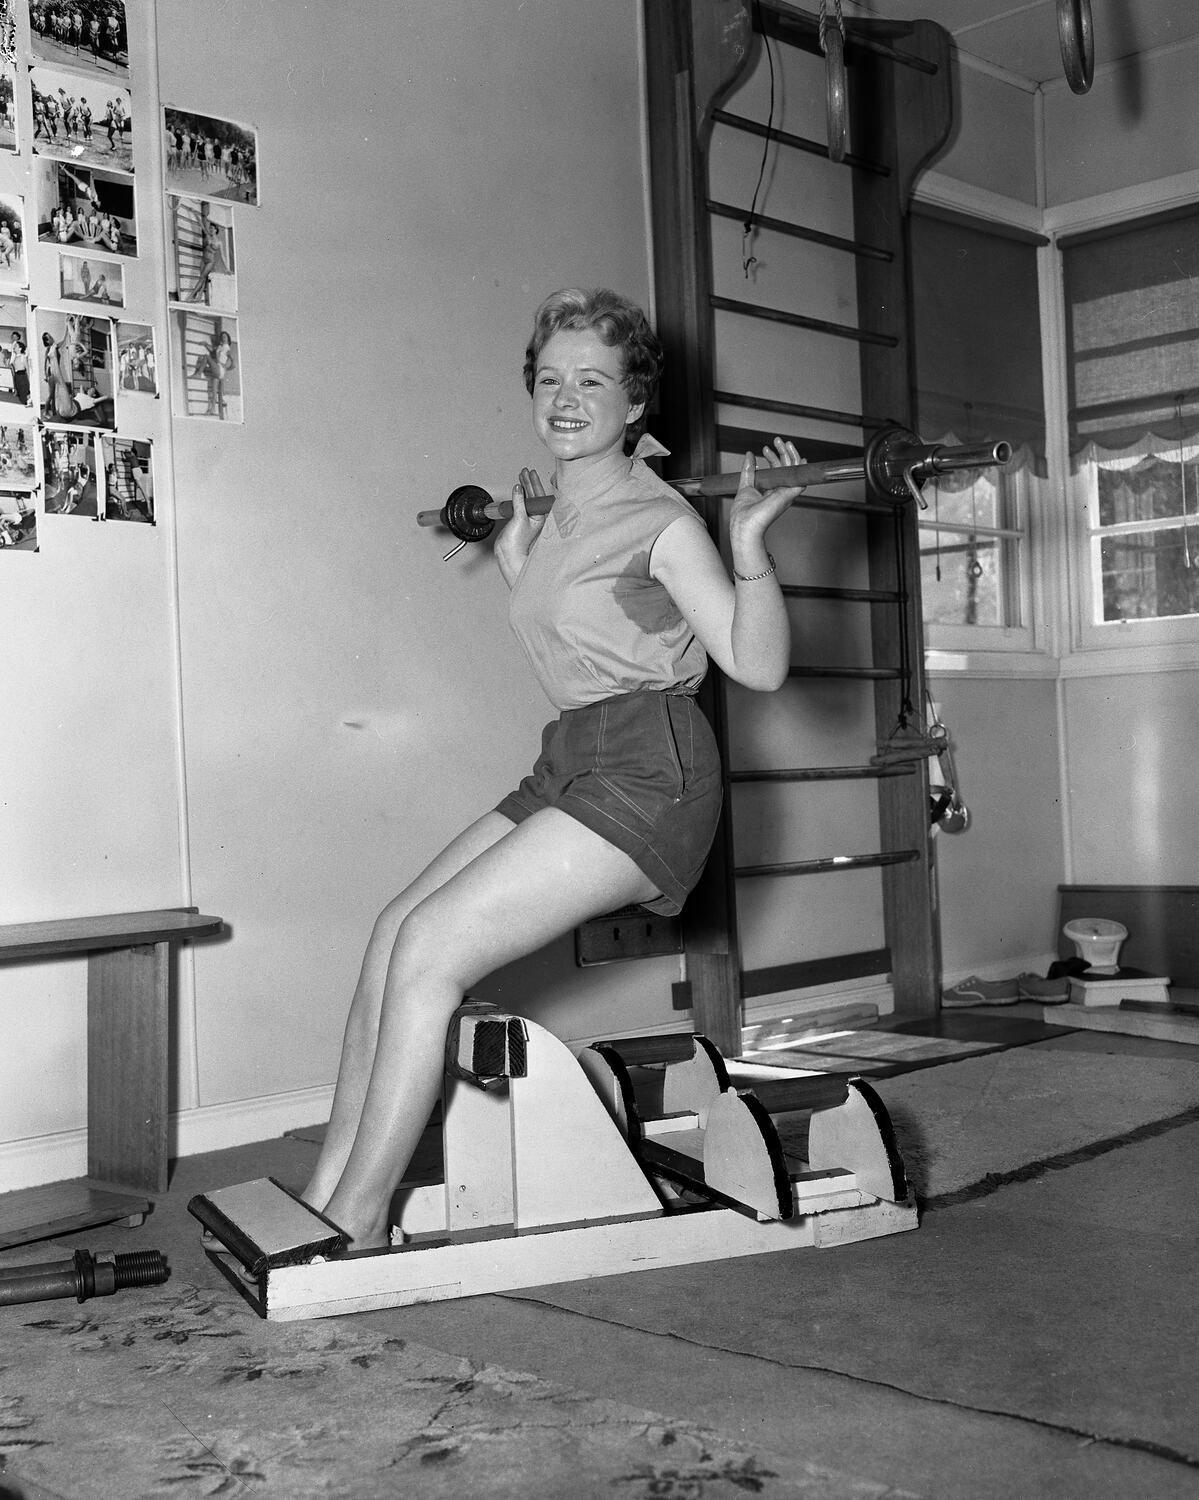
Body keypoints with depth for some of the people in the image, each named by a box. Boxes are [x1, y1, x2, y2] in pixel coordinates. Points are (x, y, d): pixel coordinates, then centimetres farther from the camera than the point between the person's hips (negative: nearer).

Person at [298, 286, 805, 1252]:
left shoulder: (661, 520, -8)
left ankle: (353, 1229, -9)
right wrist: (514, 550, 28)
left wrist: (751, 542, -25)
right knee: (396, 932, -4)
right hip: (568, 765, 8)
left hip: (649, 772, -8)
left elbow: (760, 665, -13)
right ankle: (326, 1195, 1)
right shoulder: (556, 518, 14)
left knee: (430, 948, -17)